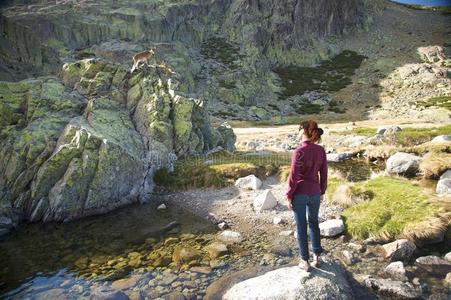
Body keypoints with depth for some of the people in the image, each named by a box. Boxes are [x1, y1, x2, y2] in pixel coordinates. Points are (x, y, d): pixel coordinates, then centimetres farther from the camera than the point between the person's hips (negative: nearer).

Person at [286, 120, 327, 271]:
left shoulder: (299, 151, -21)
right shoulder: (321, 150, -4)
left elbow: (293, 176, -19)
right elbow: (323, 173, 3)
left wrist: (289, 196, -8)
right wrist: (322, 192, 17)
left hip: (299, 194, -5)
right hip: (314, 193, 5)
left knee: (301, 227, 11)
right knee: (314, 223, 25)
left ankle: (305, 261, 23)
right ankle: (317, 256, 32)